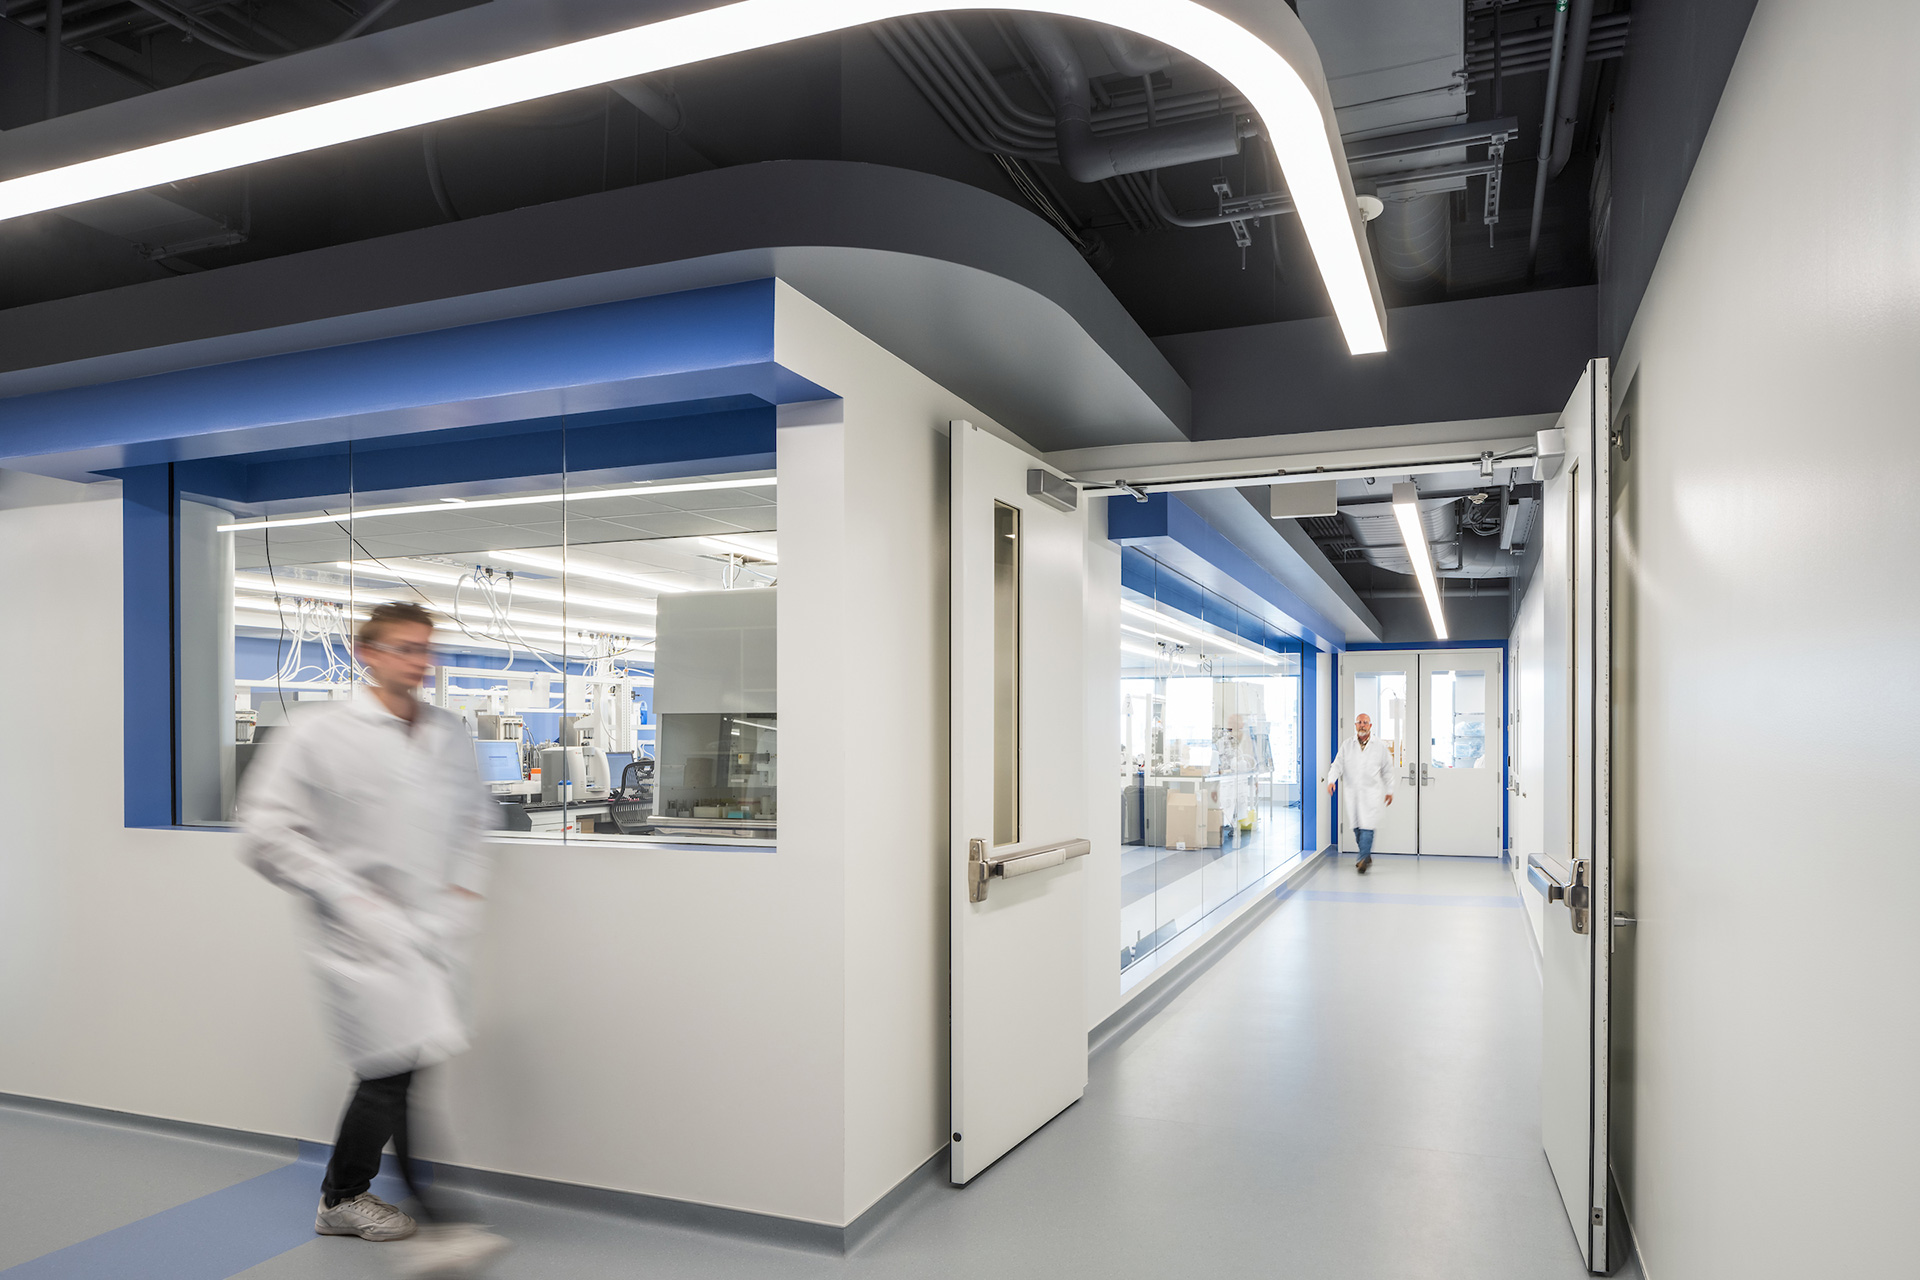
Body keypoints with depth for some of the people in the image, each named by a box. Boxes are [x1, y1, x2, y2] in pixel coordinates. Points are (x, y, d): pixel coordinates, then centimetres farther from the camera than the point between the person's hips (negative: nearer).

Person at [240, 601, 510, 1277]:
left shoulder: (450, 733, 10)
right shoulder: (319, 734, -7)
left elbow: (474, 817, 21)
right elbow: (267, 835, -8)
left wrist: (466, 888, 7)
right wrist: (348, 898, -14)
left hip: (435, 929, 6)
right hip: (365, 934, -6)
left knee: (390, 1073, 15)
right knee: (404, 1069, -15)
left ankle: (342, 1197, 35)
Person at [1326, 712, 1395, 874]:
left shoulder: (1380, 746, 3)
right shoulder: (1347, 745, 6)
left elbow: (1387, 770, 9)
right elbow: (1337, 765, 2)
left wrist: (1389, 791, 10)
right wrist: (1331, 780, -15)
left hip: (1371, 792, -3)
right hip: (1352, 792, 3)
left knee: (1366, 826, -13)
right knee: (1356, 826, 7)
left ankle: (1362, 859, -14)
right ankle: (1366, 856, 22)